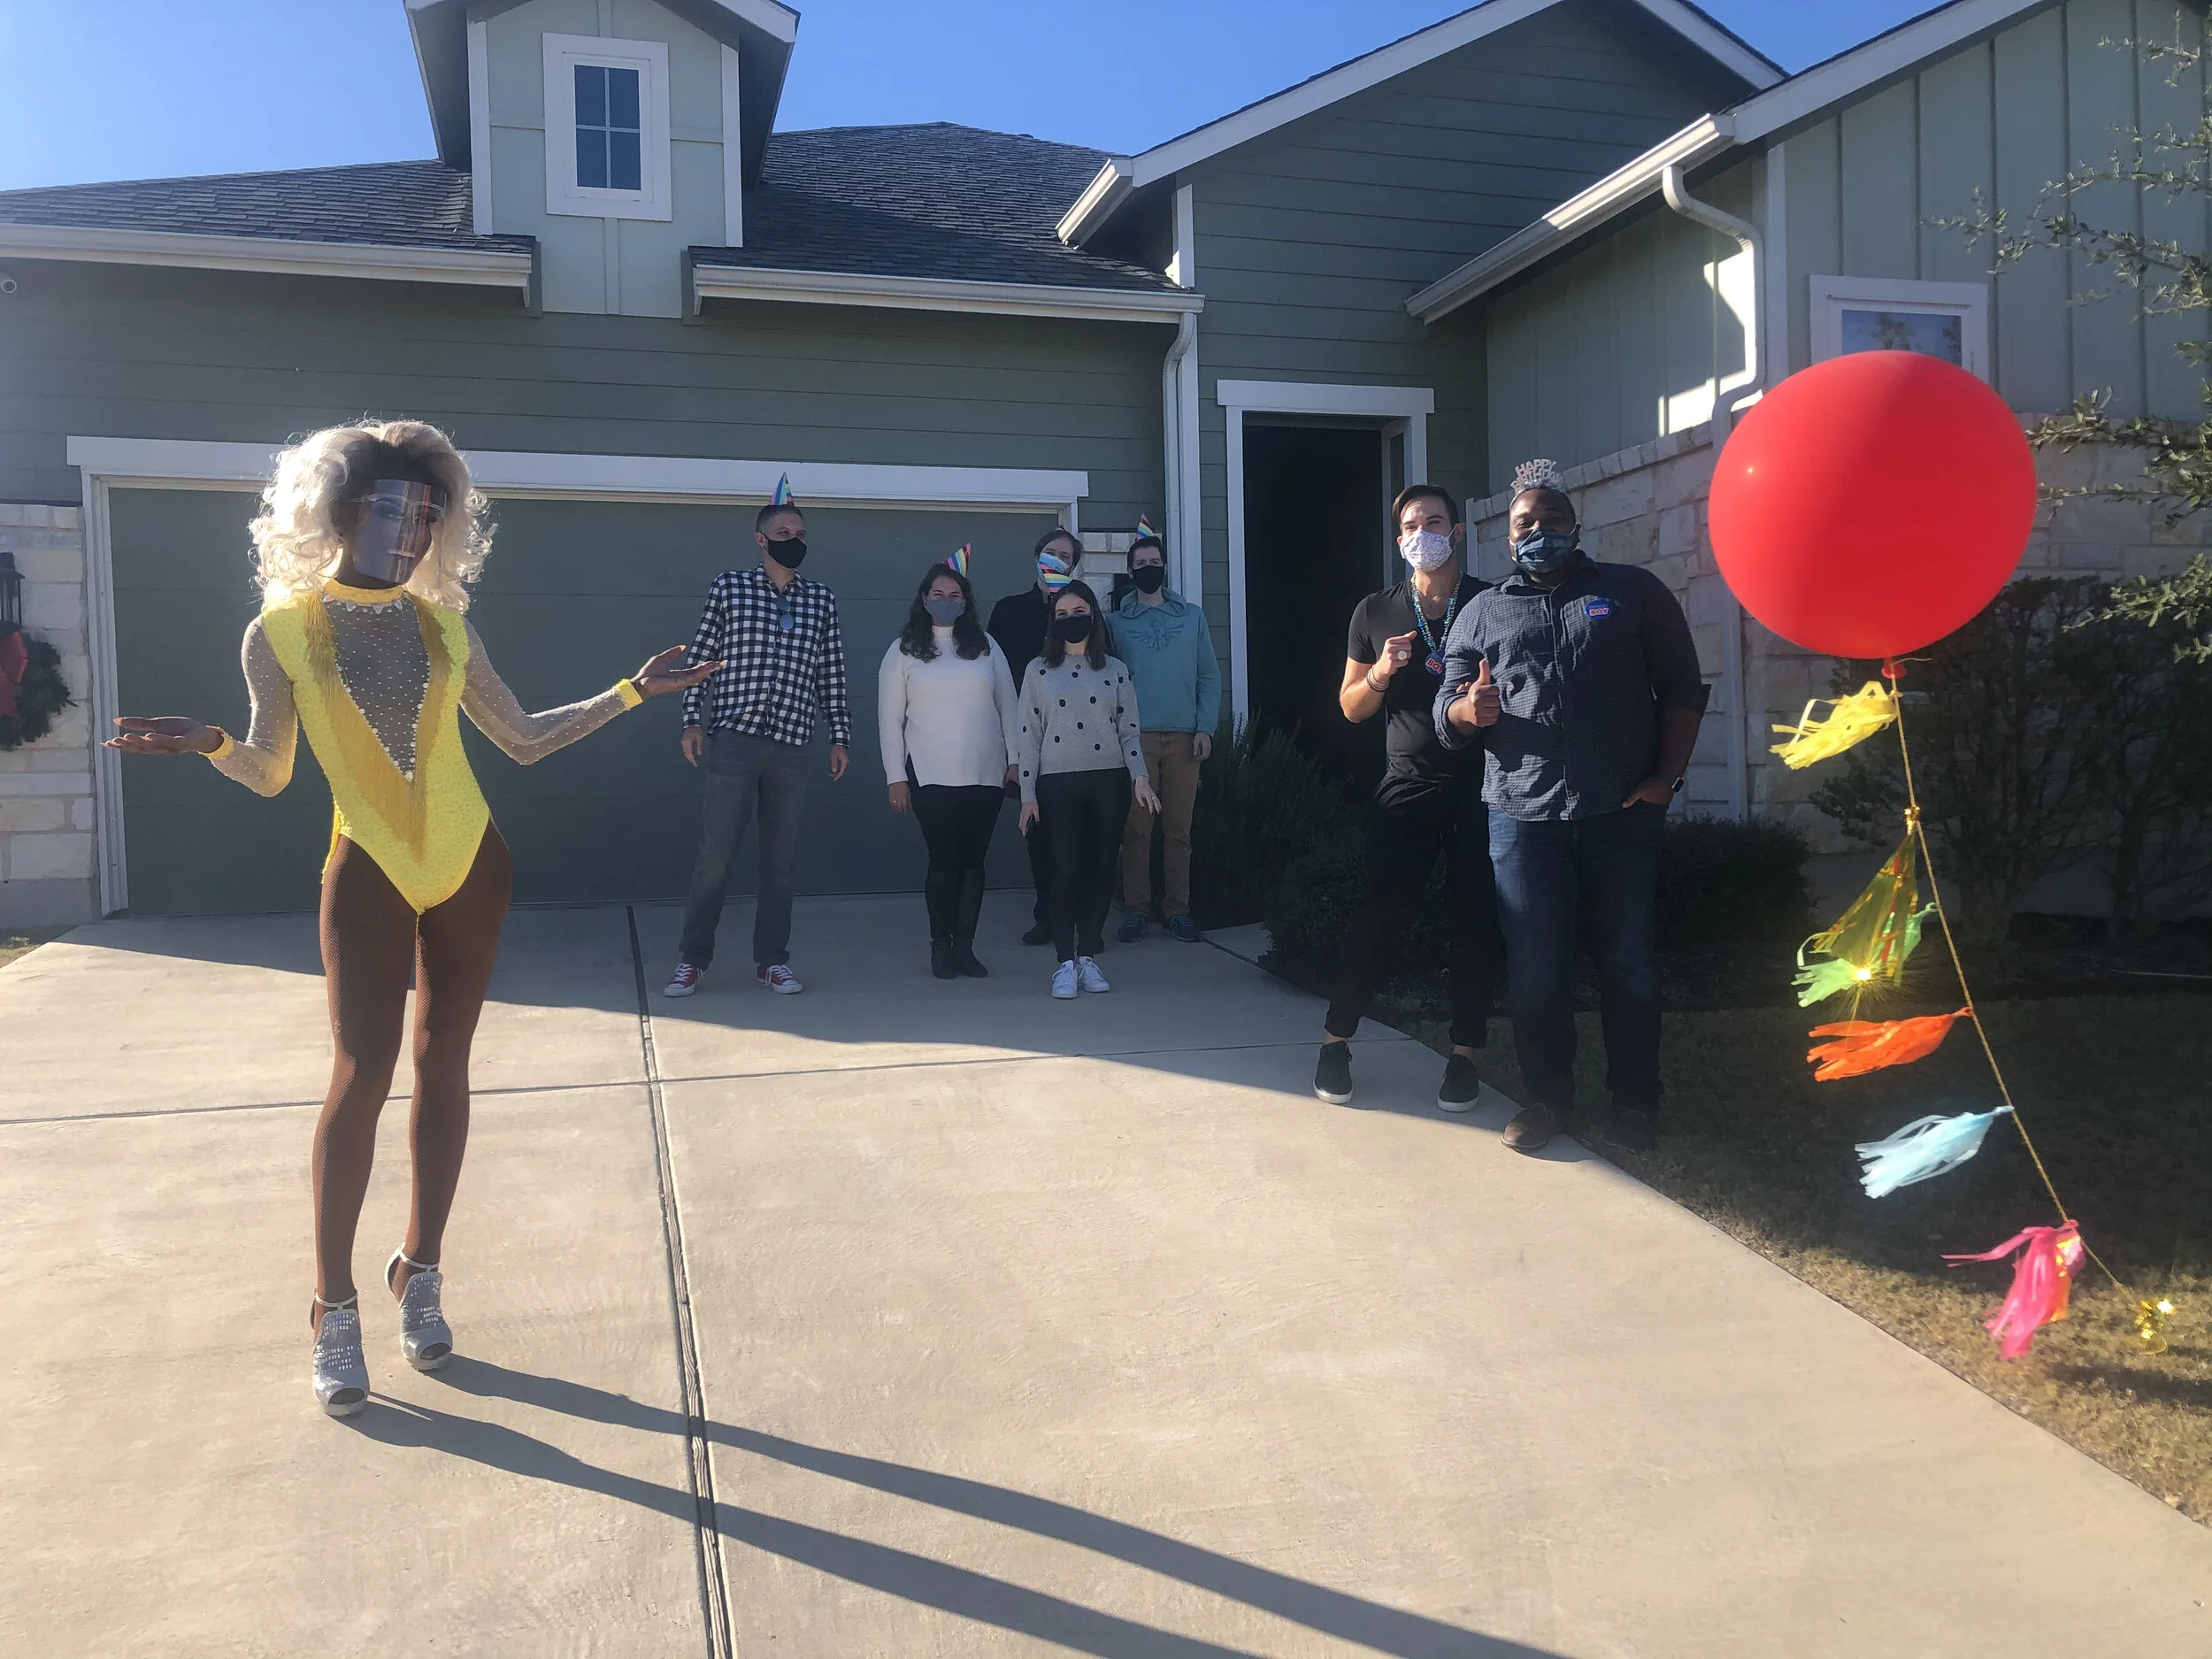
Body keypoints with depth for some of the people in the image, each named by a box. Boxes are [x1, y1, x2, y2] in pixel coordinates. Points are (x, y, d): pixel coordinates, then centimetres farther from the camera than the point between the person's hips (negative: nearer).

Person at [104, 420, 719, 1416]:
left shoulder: (444, 627, 4)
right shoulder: (281, 632, -4)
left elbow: (524, 738, 10)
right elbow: (268, 774, 0)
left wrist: (631, 692, 6)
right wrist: (209, 745, -22)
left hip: (469, 869, 3)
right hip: (367, 877, -3)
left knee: (443, 1065, 7)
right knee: (361, 1074, -9)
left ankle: (421, 1276, 20)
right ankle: (334, 1313, 3)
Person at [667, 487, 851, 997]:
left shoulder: (821, 599, 12)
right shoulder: (730, 586, 4)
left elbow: (831, 673, 13)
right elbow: (702, 656, 4)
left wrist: (839, 735, 10)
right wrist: (693, 720, -3)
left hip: (792, 745, 3)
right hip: (734, 738, -3)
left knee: (782, 858, 6)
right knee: (716, 851, -3)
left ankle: (771, 959, 16)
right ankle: (693, 958, 10)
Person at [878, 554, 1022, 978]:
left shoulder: (985, 645, 8)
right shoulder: (904, 651, 4)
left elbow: (1008, 706, 9)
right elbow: (890, 718, 2)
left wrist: (1015, 759, 4)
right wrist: (896, 778, -2)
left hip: (986, 775, 2)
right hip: (931, 777, -2)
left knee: (973, 860, 5)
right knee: (943, 861, -1)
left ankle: (965, 946, 12)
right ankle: (941, 946, 9)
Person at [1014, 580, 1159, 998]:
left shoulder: (1116, 670, 10)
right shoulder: (1039, 671, 7)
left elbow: (1130, 730, 10)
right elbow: (1029, 735, 4)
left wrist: (1139, 776, -5)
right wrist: (1028, 795, 0)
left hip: (1109, 780, 1)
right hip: (1058, 783, -1)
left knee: (1101, 868, 1)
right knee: (1066, 868, -7)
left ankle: (1088, 956, 10)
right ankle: (1065, 963, -2)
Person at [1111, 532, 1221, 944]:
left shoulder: (1193, 617, 10)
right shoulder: (1117, 622, 7)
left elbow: (1209, 676, 8)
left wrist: (1205, 727, -3)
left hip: (1184, 738, 1)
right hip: (1136, 737, -1)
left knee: (1179, 829, 2)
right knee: (1137, 828, -2)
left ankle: (1178, 910, 8)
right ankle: (1135, 910, 4)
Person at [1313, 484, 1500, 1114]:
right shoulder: (1375, 612, 9)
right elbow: (1351, 707, 11)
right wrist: (1381, 673, -9)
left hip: (1480, 785, 0)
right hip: (1407, 785, 1)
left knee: (1474, 921, 2)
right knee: (1379, 914, -3)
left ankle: (1464, 1051, 13)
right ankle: (1335, 1040, 8)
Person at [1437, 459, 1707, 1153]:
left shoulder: (1634, 591, 9)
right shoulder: (1482, 614, 13)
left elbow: (1682, 689, 7)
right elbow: (1447, 714, 10)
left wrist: (1668, 774, -4)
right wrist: (1469, 710, -13)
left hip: (1623, 813, -1)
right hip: (1523, 817, 1)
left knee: (1629, 960, 6)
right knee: (1533, 966, 5)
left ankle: (1634, 1099, 20)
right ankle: (1548, 1094, 20)